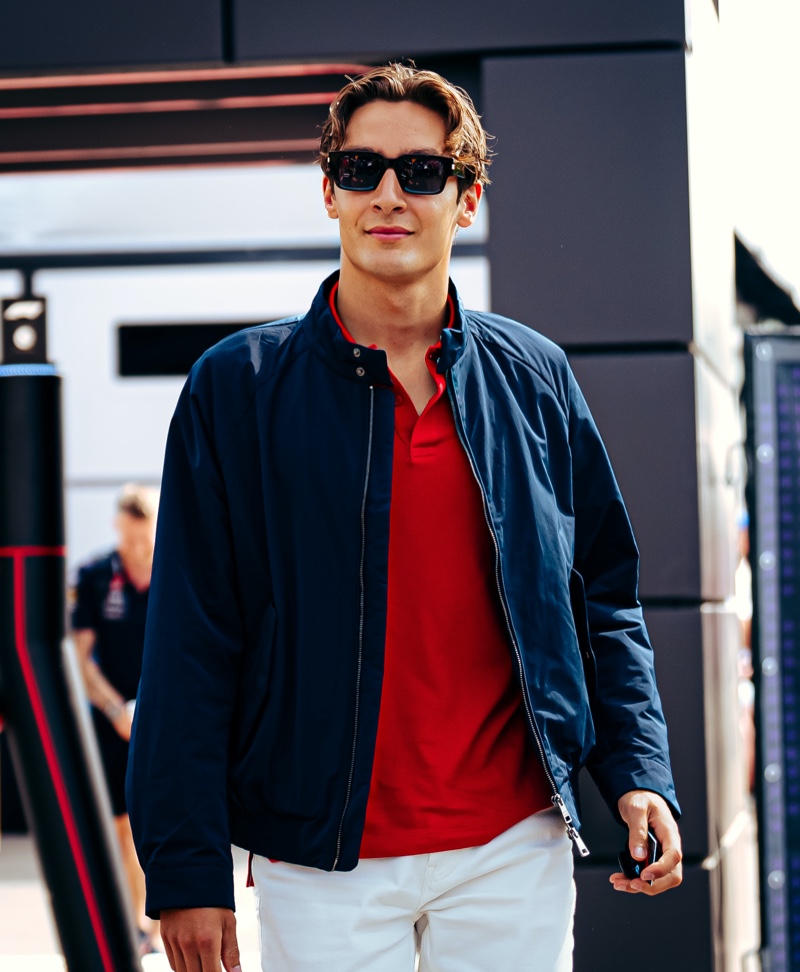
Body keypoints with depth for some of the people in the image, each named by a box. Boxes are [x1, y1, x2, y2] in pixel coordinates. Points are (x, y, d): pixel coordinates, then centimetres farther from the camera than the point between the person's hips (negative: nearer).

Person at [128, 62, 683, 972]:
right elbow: (190, 642, -3)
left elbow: (604, 598, 14)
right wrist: (186, 869, -7)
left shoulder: (535, 379, 8)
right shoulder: (238, 386, -1)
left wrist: (639, 775, 0)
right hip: (322, 862, -2)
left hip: (515, 844, 2)